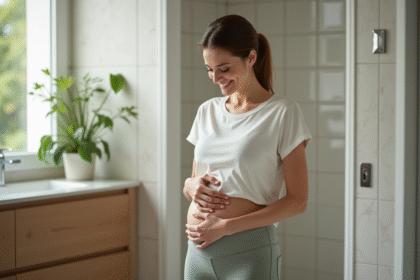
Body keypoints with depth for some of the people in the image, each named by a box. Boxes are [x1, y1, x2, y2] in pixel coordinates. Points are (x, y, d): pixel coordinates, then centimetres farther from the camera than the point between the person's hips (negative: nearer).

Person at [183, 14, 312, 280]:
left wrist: (226, 226, -13)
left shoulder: (283, 111, -5)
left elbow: (297, 200, -8)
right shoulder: (207, 111, 11)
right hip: (198, 250, 5)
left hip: (249, 252, -5)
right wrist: (191, 185, -5)